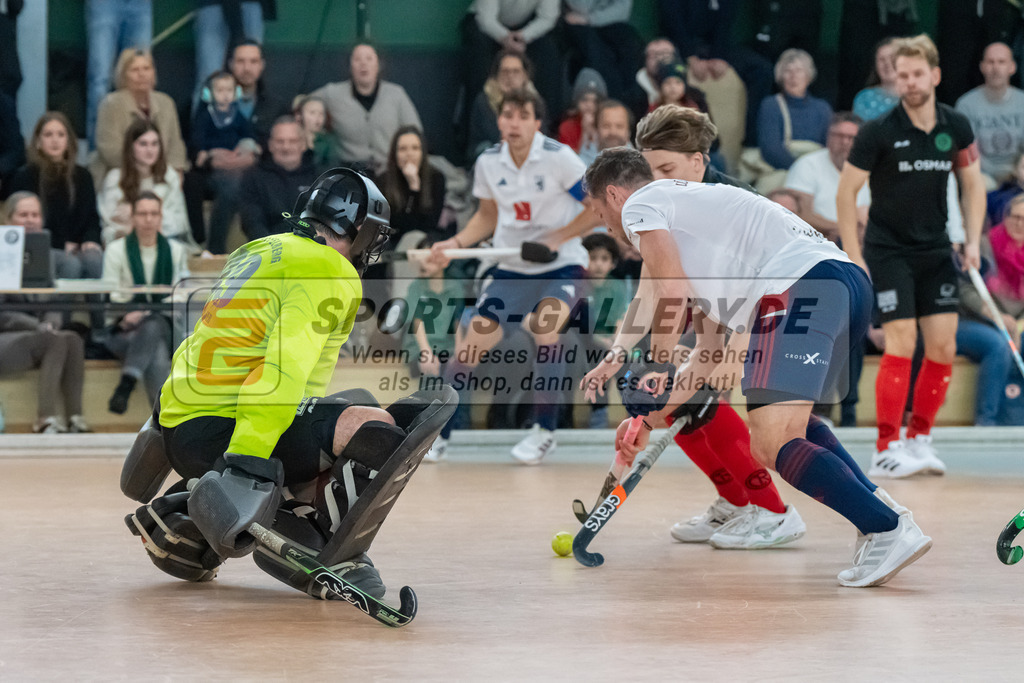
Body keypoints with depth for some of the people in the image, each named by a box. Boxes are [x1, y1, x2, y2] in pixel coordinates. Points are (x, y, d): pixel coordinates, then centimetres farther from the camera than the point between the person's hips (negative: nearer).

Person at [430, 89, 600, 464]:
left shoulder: (558, 158, -14)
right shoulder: (488, 162, 0)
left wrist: (558, 237, -18)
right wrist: (456, 243, 0)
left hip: (561, 266, -4)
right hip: (510, 269, 4)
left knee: (542, 328, -30)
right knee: (471, 345, -4)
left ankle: (545, 430, -13)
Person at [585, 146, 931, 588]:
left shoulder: (640, 205, 13)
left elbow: (672, 292, -6)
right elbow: (710, 353, 39)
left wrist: (658, 369, 1)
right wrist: (650, 418, 38)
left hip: (797, 285, -10)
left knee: (771, 445, -16)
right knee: (785, 418, 30)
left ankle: (887, 531, -27)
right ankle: (882, 508, 14)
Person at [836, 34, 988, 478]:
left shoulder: (956, 127, 0)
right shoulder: (878, 132, -12)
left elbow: (972, 184, 12)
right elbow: (846, 191, -6)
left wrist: (973, 241, 0)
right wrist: (853, 257, -10)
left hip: (935, 252, 5)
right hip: (888, 252, -4)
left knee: (943, 346, -1)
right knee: (902, 342, -13)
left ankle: (919, 440, 13)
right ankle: (885, 450, -8)